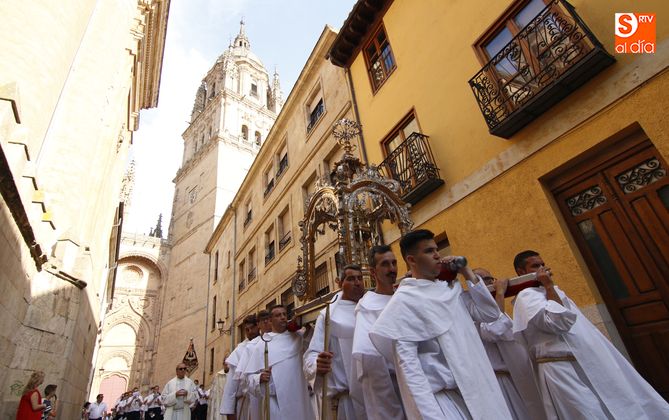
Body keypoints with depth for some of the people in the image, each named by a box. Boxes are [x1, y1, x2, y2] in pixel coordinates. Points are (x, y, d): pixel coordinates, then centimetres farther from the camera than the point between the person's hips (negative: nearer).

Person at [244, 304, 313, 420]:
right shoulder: (262, 345, 5)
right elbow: (250, 375, 6)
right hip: (274, 401, -1)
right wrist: (259, 377, -15)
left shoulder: (298, 339, 9)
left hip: (298, 399, 1)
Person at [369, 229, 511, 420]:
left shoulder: (449, 289, 7)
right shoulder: (404, 300, -14)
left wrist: (468, 273, 1)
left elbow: (490, 313, 6)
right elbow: (406, 363, -18)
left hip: (475, 390, 6)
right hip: (442, 397, -6)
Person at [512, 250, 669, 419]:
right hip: (563, 369, -10)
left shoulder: (544, 292, 21)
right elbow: (558, 321, -22)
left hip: (587, 365, 10)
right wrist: (549, 286, -14)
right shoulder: (526, 296, -10)